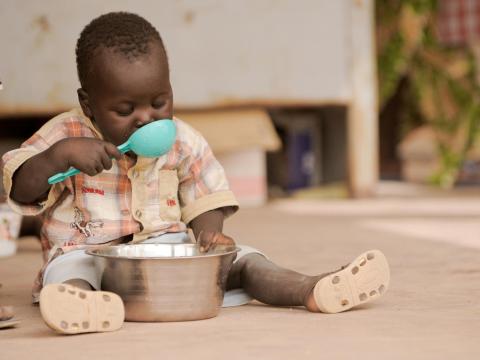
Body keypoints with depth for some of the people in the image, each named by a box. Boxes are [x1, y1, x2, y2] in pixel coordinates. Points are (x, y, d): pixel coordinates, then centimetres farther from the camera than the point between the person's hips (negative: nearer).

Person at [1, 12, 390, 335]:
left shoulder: (182, 142, 6)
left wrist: (208, 231, -15)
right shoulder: (66, 135, -3)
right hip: (91, 253, -3)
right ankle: (89, 303, -71)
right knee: (66, 273, -37)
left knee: (241, 260, -16)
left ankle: (311, 289, -36)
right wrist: (60, 154, -28)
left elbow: (206, 200, 9)